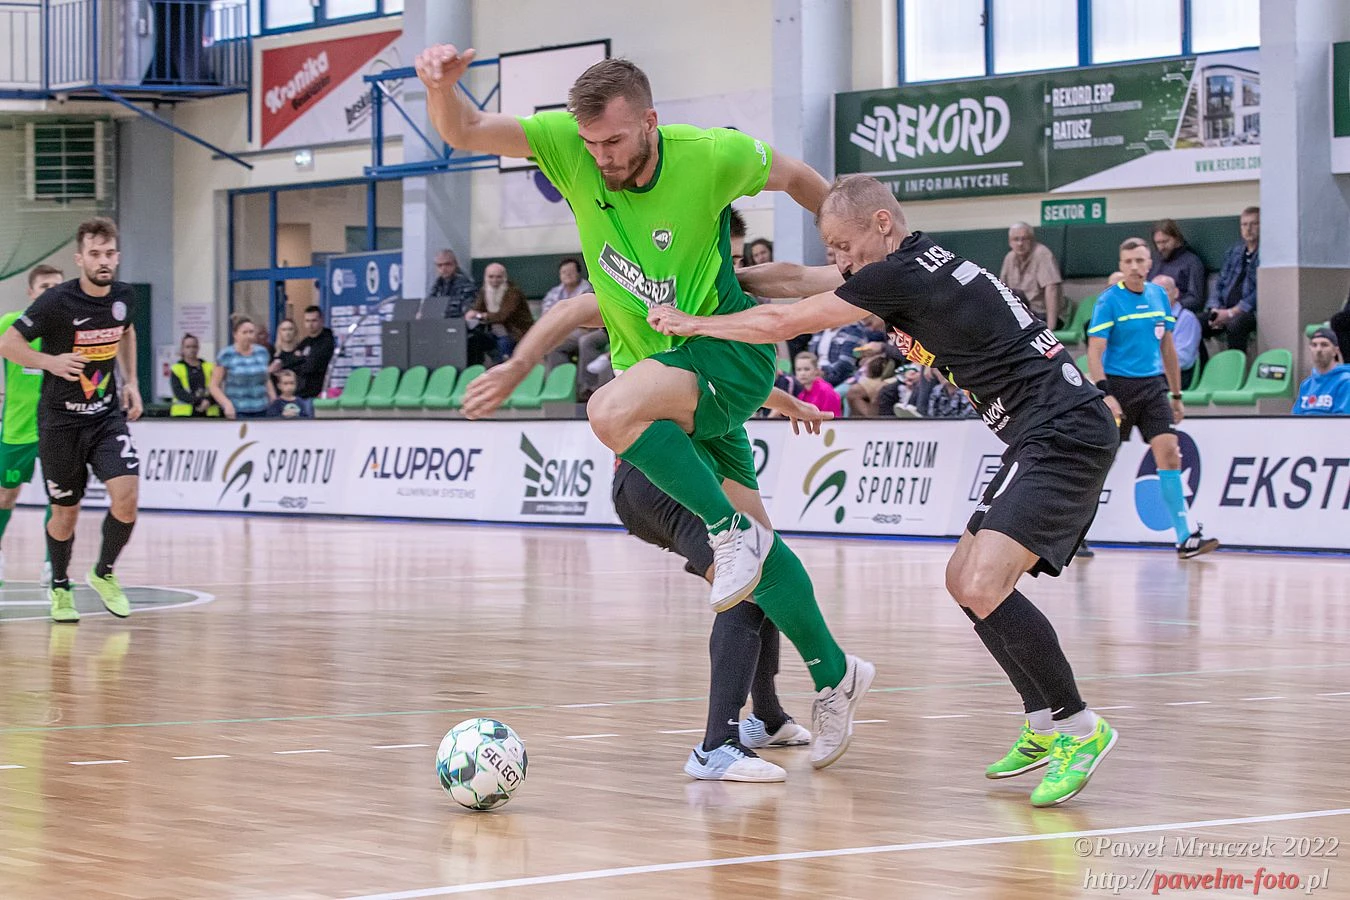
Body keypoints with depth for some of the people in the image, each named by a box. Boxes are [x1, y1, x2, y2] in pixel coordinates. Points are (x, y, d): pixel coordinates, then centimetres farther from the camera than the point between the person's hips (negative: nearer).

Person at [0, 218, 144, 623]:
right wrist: (51, 361, -23)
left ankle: (104, 574, 9)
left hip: (107, 415, 3)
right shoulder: (57, 301, -17)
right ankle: (60, 587, 32)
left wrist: (130, 381, 12)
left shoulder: (124, 296, -2)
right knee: (66, 512, 6)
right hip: (61, 421, -3)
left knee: (126, 495, -16)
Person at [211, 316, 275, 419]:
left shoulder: (262, 352, 11)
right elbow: (214, 386, 0)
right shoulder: (226, 356, -1)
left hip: (261, 411, 3)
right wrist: (227, 404, -15)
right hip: (237, 412, -3)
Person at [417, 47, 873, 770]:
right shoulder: (567, 144, -11)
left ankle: (731, 531, -17)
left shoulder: (711, 156, -17)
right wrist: (442, 87, -41)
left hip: (729, 352, -5)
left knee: (612, 412, -34)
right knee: (748, 534, 7)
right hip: (654, 368, 5)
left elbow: (795, 177, 3)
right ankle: (834, 675, 23)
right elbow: (464, 133, -19)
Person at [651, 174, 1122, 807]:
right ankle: (1044, 727, 19)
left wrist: (692, 323, 6)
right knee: (963, 580, 14)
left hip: (1065, 437, -11)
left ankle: (1079, 728, -12)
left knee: (983, 589, -22)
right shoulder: (917, 265, 15)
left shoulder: (903, 274, -14)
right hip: (1044, 440, 11)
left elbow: (781, 323, -7)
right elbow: (795, 279, 26)